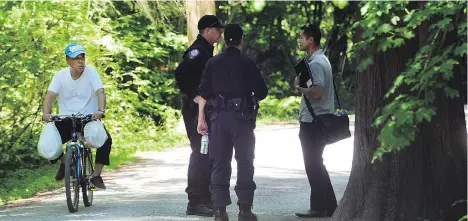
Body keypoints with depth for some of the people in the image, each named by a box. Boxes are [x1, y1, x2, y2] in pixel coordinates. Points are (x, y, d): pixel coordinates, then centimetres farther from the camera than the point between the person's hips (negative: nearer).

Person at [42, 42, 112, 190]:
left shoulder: (91, 72, -7)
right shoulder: (60, 75, -2)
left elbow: (100, 92, -18)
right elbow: (50, 95, -10)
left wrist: (101, 110, -38)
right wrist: (46, 113, -30)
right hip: (66, 120, 1)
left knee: (106, 139, -28)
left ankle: (96, 176, -11)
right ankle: (64, 162, 12)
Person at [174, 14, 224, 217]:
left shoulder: (206, 51, 17)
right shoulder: (197, 50, -14)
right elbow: (180, 74, -26)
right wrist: (193, 96, -23)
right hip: (196, 110, -10)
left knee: (208, 153, 14)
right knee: (200, 153, -10)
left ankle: (205, 198, 21)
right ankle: (194, 202, -8)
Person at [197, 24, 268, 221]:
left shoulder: (213, 63, 3)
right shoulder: (247, 64, -3)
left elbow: (204, 93, 2)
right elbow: (262, 92, 1)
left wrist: (201, 118, 6)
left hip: (220, 117, 2)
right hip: (242, 117, -2)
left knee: (220, 163, 6)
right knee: (245, 162, 5)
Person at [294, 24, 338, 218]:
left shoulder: (315, 63, -17)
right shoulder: (321, 60, 15)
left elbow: (317, 92, -27)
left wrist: (300, 88, -12)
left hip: (313, 121, -10)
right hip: (320, 120, 10)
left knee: (313, 165, -4)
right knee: (316, 164, 15)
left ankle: (319, 207, -1)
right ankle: (329, 205, 18)